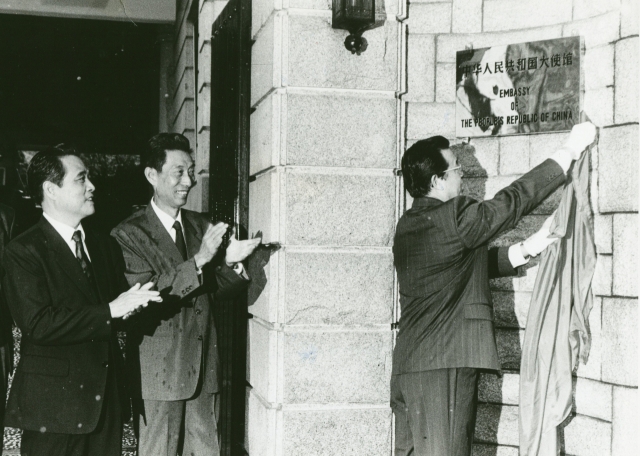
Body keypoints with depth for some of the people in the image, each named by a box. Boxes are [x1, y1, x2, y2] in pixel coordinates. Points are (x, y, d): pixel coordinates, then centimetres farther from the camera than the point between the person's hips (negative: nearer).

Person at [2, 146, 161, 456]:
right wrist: (110, 311, -19)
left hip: (107, 398, 6)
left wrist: (134, 303, -9)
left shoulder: (104, 245, 14)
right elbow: (38, 323, -20)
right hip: (54, 404, -6)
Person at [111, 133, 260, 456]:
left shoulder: (201, 226, 11)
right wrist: (198, 260, -24)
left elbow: (214, 293, 12)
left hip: (203, 368, 5)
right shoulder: (129, 234, -7)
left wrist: (231, 263, -9)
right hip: (159, 373, -5)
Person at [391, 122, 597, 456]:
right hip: (443, 365, -9)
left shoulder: (408, 226, 13)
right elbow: (514, 200, -8)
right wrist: (571, 150, 0)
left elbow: (475, 263, 19)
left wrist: (529, 248, 14)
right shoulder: (453, 218, -14)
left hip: (407, 365, 9)